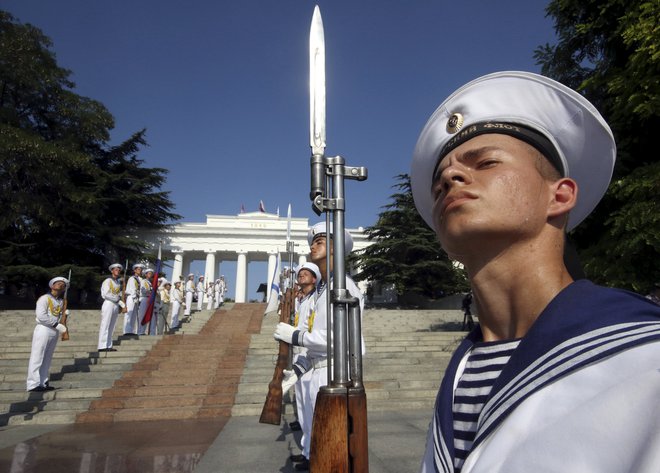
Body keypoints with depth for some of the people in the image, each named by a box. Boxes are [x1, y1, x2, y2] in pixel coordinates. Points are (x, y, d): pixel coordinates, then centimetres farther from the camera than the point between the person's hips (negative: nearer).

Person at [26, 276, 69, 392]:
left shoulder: (61, 302, 14)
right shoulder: (44, 298, -6)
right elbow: (41, 316, -17)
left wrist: (65, 315, -2)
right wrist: (57, 325, -19)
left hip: (55, 332, 7)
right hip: (43, 330, -7)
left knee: (47, 359, 11)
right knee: (37, 358, -4)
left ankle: (42, 383, 17)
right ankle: (33, 385, -1)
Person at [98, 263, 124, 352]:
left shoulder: (118, 282, 17)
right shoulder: (107, 281, -3)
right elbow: (106, 294, -12)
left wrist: (123, 304, 6)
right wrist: (116, 298, -9)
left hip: (116, 305, 7)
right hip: (108, 304, -7)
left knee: (111, 327, 7)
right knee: (105, 326, -7)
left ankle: (108, 346, 10)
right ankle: (102, 346, -7)